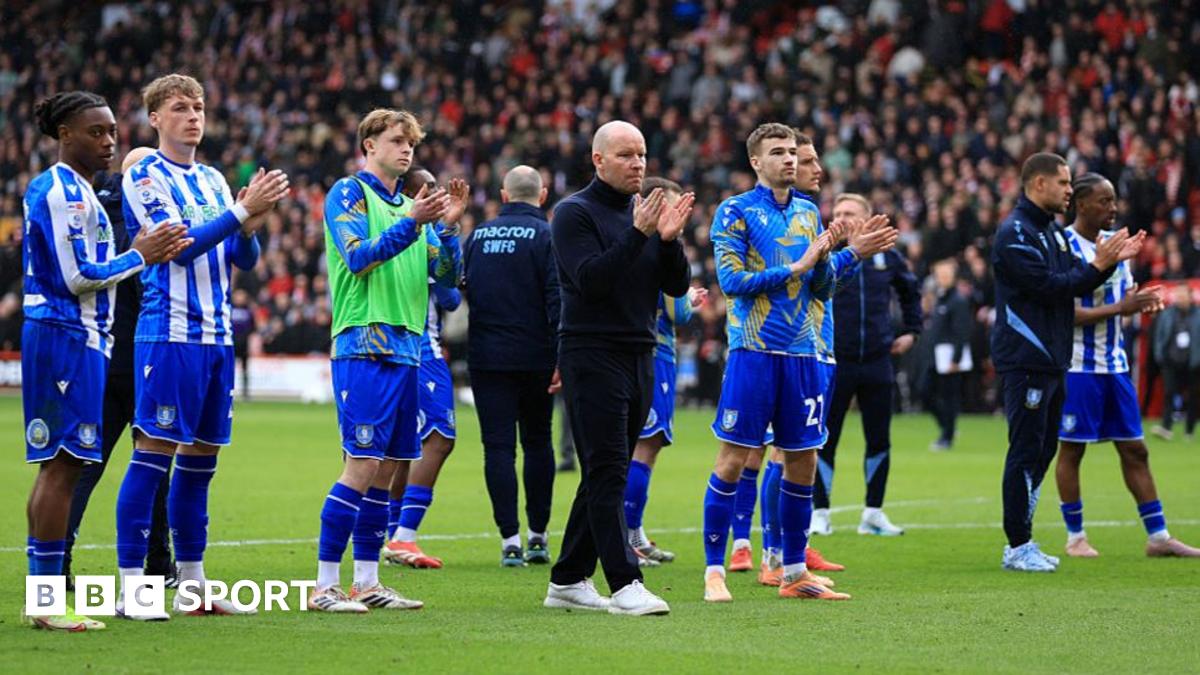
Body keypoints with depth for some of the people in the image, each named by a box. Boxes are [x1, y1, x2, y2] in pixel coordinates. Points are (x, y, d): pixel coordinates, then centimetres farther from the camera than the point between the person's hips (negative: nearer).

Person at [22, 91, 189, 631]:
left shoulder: (61, 188, 19)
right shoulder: (65, 192, -13)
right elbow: (77, 277, -18)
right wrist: (139, 257, -7)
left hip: (58, 337, 11)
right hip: (68, 337, -11)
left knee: (58, 465, 12)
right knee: (63, 463, -9)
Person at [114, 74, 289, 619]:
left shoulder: (214, 181, 16)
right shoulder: (143, 176, -4)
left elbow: (244, 259, 13)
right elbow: (179, 245, -15)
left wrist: (251, 223, -8)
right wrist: (243, 211, -18)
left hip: (217, 336, 7)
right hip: (169, 333, -7)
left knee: (200, 459, 10)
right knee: (154, 453, -9)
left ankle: (192, 585, 16)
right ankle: (131, 586, -8)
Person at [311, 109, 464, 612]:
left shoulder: (410, 205, 18)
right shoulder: (348, 193, -1)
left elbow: (448, 276, 13)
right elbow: (359, 257, -14)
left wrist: (447, 226, -3)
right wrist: (413, 223, -22)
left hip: (405, 349, 7)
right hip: (363, 348, -7)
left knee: (386, 468, 7)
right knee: (362, 466, -12)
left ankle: (366, 583, 13)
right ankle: (324, 585, -9)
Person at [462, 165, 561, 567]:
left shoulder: (478, 236, 8)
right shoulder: (546, 236, -6)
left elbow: (463, 290, 14)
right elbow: (557, 298, -13)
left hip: (486, 358, 2)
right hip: (535, 357, -2)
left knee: (498, 445, 0)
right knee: (538, 443, 12)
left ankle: (510, 539, -6)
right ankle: (538, 536, 15)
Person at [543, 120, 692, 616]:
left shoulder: (645, 211, 14)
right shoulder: (575, 213, -6)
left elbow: (677, 286, 9)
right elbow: (590, 280, -19)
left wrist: (669, 240, -9)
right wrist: (638, 235, -24)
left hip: (639, 356, 7)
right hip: (592, 356, -7)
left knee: (605, 476, 9)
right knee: (606, 472, -11)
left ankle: (568, 581, 15)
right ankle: (624, 584, -16)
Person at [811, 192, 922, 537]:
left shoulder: (886, 256, 6)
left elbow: (910, 291, 24)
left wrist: (911, 331, 17)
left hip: (877, 363, 3)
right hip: (833, 364, -3)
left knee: (879, 440, 6)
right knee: (825, 440, 0)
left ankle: (873, 514, 16)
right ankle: (819, 513, 8)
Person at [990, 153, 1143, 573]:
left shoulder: (1053, 231, 18)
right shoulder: (1014, 234, -13)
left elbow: (1077, 284, 16)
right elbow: (1047, 287, -20)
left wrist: (1113, 260, 2)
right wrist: (1098, 266, -16)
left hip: (1051, 361, 10)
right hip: (1024, 362, -10)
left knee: (1042, 451, 12)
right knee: (1026, 451, -8)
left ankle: (1022, 542, 18)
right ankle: (1017, 547, -4)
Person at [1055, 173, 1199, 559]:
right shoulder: (1064, 247, -13)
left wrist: (1142, 303, -2)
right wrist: (1118, 308, -23)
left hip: (1114, 363, 7)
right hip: (1078, 364, -7)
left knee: (1134, 450, 7)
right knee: (1072, 449, 1)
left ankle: (1158, 537, 9)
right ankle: (1075, 537, 11)